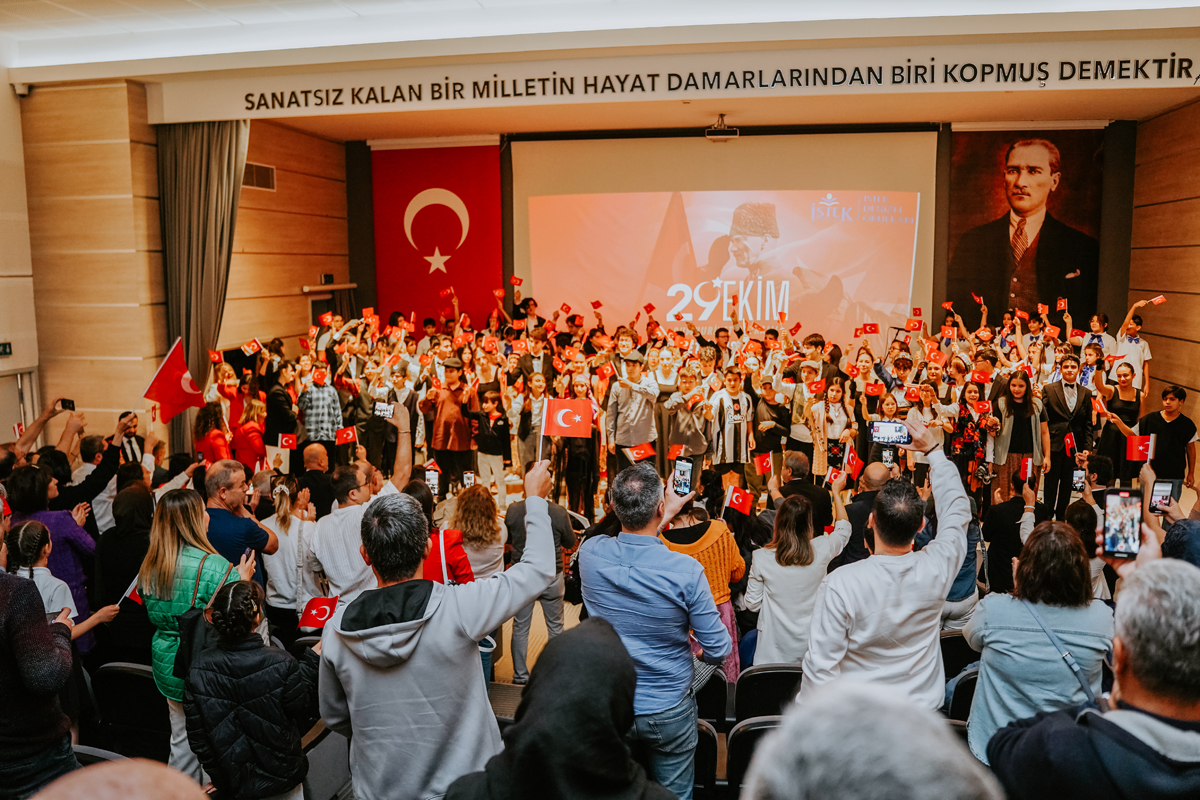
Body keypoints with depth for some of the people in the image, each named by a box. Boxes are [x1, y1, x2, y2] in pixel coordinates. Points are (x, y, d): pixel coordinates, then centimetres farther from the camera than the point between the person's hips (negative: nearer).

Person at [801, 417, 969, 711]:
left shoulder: (841, 583, -24)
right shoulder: (936, 570, -15)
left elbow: (821, 665, -19)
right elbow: (957, 510, 6)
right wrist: (933, 450, 13)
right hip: (925, 707, 3)